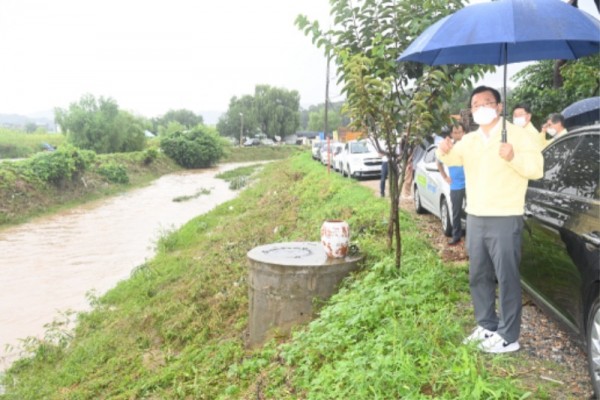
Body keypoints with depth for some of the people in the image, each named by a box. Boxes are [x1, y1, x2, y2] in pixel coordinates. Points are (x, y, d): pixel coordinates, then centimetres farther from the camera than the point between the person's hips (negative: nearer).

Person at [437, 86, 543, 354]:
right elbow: (452, 158, 25)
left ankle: (508, 337, 5)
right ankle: (486, 326, 27)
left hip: (505, 219, -7)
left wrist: (514, 157, -31)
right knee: (478, 277, 14)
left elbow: (537, 169, -11)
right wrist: (445, 152, 1)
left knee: (506, 278, -3)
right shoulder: (469, 140, 14)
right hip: (475, 218, 7)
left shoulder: (517, 134, -5)